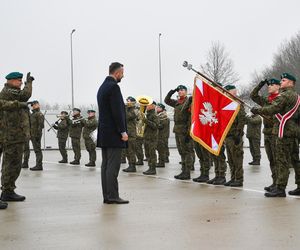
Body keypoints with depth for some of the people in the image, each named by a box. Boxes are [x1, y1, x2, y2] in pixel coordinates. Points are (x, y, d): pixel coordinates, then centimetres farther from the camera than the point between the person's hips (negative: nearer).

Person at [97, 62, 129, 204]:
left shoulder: (102, 87, 17)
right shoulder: (113, 87, -13)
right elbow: (117, 111, -18)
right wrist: (123, 132, -15)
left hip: (104, 133, 10)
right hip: (113, 133, -10)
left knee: (106, 165, 9)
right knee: (113, 165, -8)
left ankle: (107, 196, 12)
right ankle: (112, 196, -7)